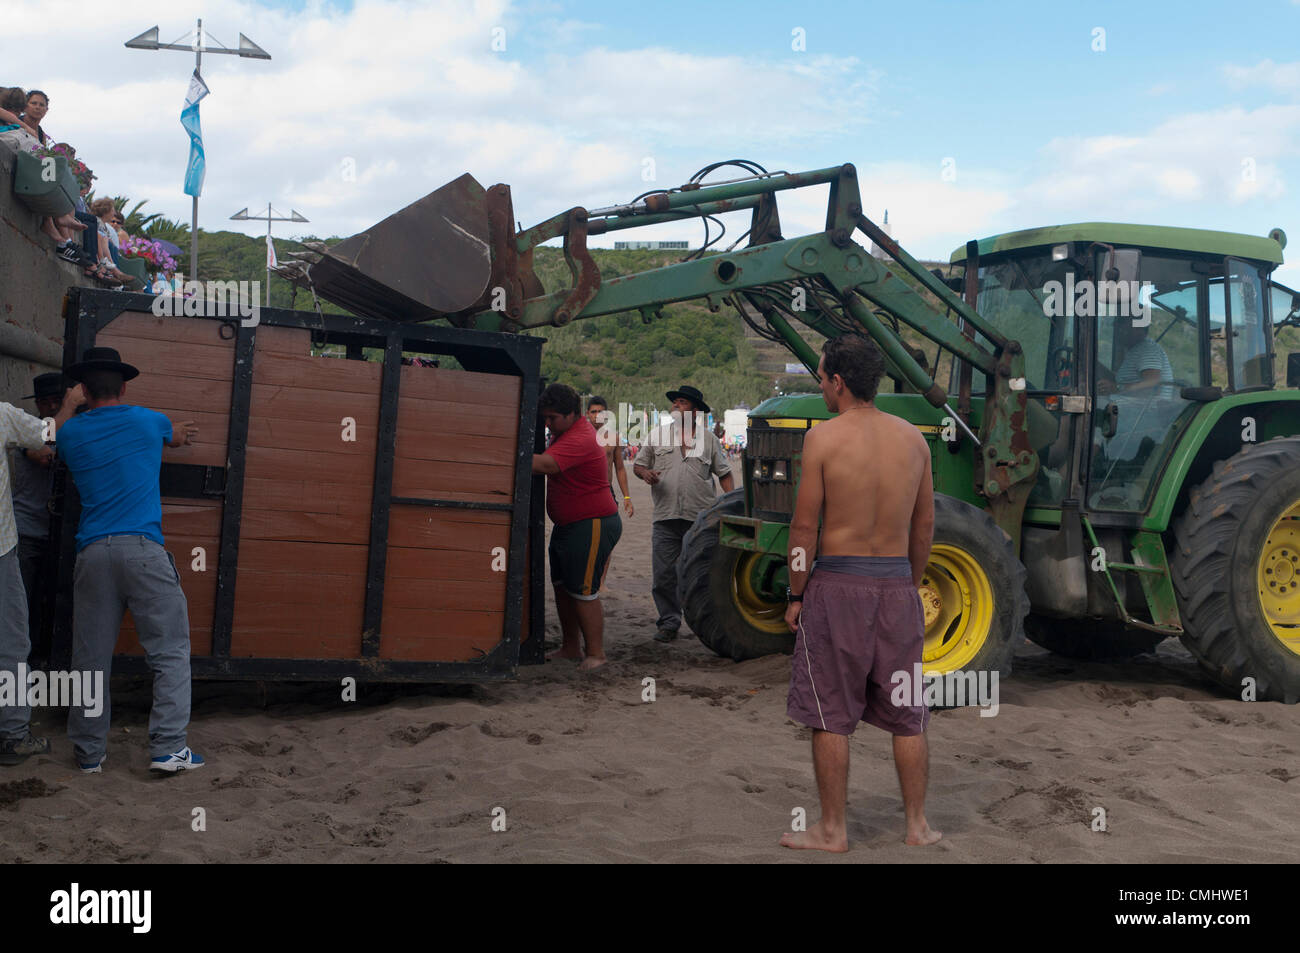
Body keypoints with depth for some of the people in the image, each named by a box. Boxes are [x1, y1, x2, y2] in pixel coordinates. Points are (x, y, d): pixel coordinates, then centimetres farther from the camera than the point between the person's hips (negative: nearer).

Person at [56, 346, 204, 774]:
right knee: (170, 652, 2)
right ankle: (167, 748, -4)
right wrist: (175, 433, 56)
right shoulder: (146, 422, 8)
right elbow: (178, 436, 31)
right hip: (144, 550, -2)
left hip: (93, 554, 3)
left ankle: (88, 752, 15)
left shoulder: (71, 433, 12)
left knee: (90, 659, 8)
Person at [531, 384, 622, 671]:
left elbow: (545, 464, -38)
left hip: (593, 526, -11)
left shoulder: (580, 440, -24)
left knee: (583, 592, -7)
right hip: (567, 525, 11)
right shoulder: (566, 430, 9)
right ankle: (570, 647, 24)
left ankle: (595, 654, 2)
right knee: (562, 587, 14)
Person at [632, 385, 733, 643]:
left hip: (702, 519, -1)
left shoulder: (709, 439, 7)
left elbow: (724, 474, 11)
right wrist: (645, 473, -11)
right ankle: (669, 623, 12)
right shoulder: (659, 435, 8)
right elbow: (637, 464, 12)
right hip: (666, 518, 1)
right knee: (663, 574, -1)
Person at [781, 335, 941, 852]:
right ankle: (917, 825, 21)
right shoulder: (912, 437, 4)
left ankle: (832, 830, 13)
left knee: (831, 717, 6)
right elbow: (925, 526, 9)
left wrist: (796, 595, 0)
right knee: (906, 716, 13)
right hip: (897, 585, 4)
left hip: (837, 583, -4)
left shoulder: (823, 437, -9)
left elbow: (805, 527, -9)